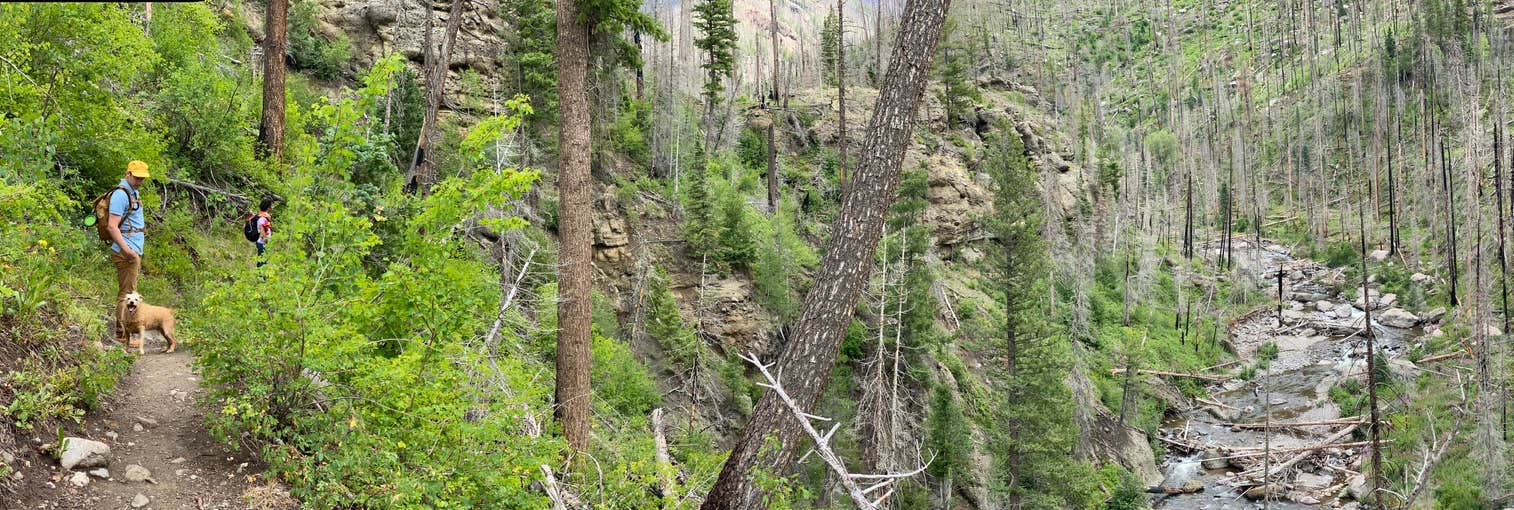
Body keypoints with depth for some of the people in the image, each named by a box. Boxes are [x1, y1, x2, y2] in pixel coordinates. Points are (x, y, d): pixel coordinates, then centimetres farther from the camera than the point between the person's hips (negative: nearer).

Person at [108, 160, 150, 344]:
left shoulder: (133, 193, 17)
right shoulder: (121, 194, -14)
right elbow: (112, 226, -21)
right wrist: (126, 249, -29)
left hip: (135, 251, 10)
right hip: (126, 252, -10)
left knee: (130, 293, 13)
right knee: (126, 294, -9)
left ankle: (126, 332, 18)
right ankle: (122, 335, -7)